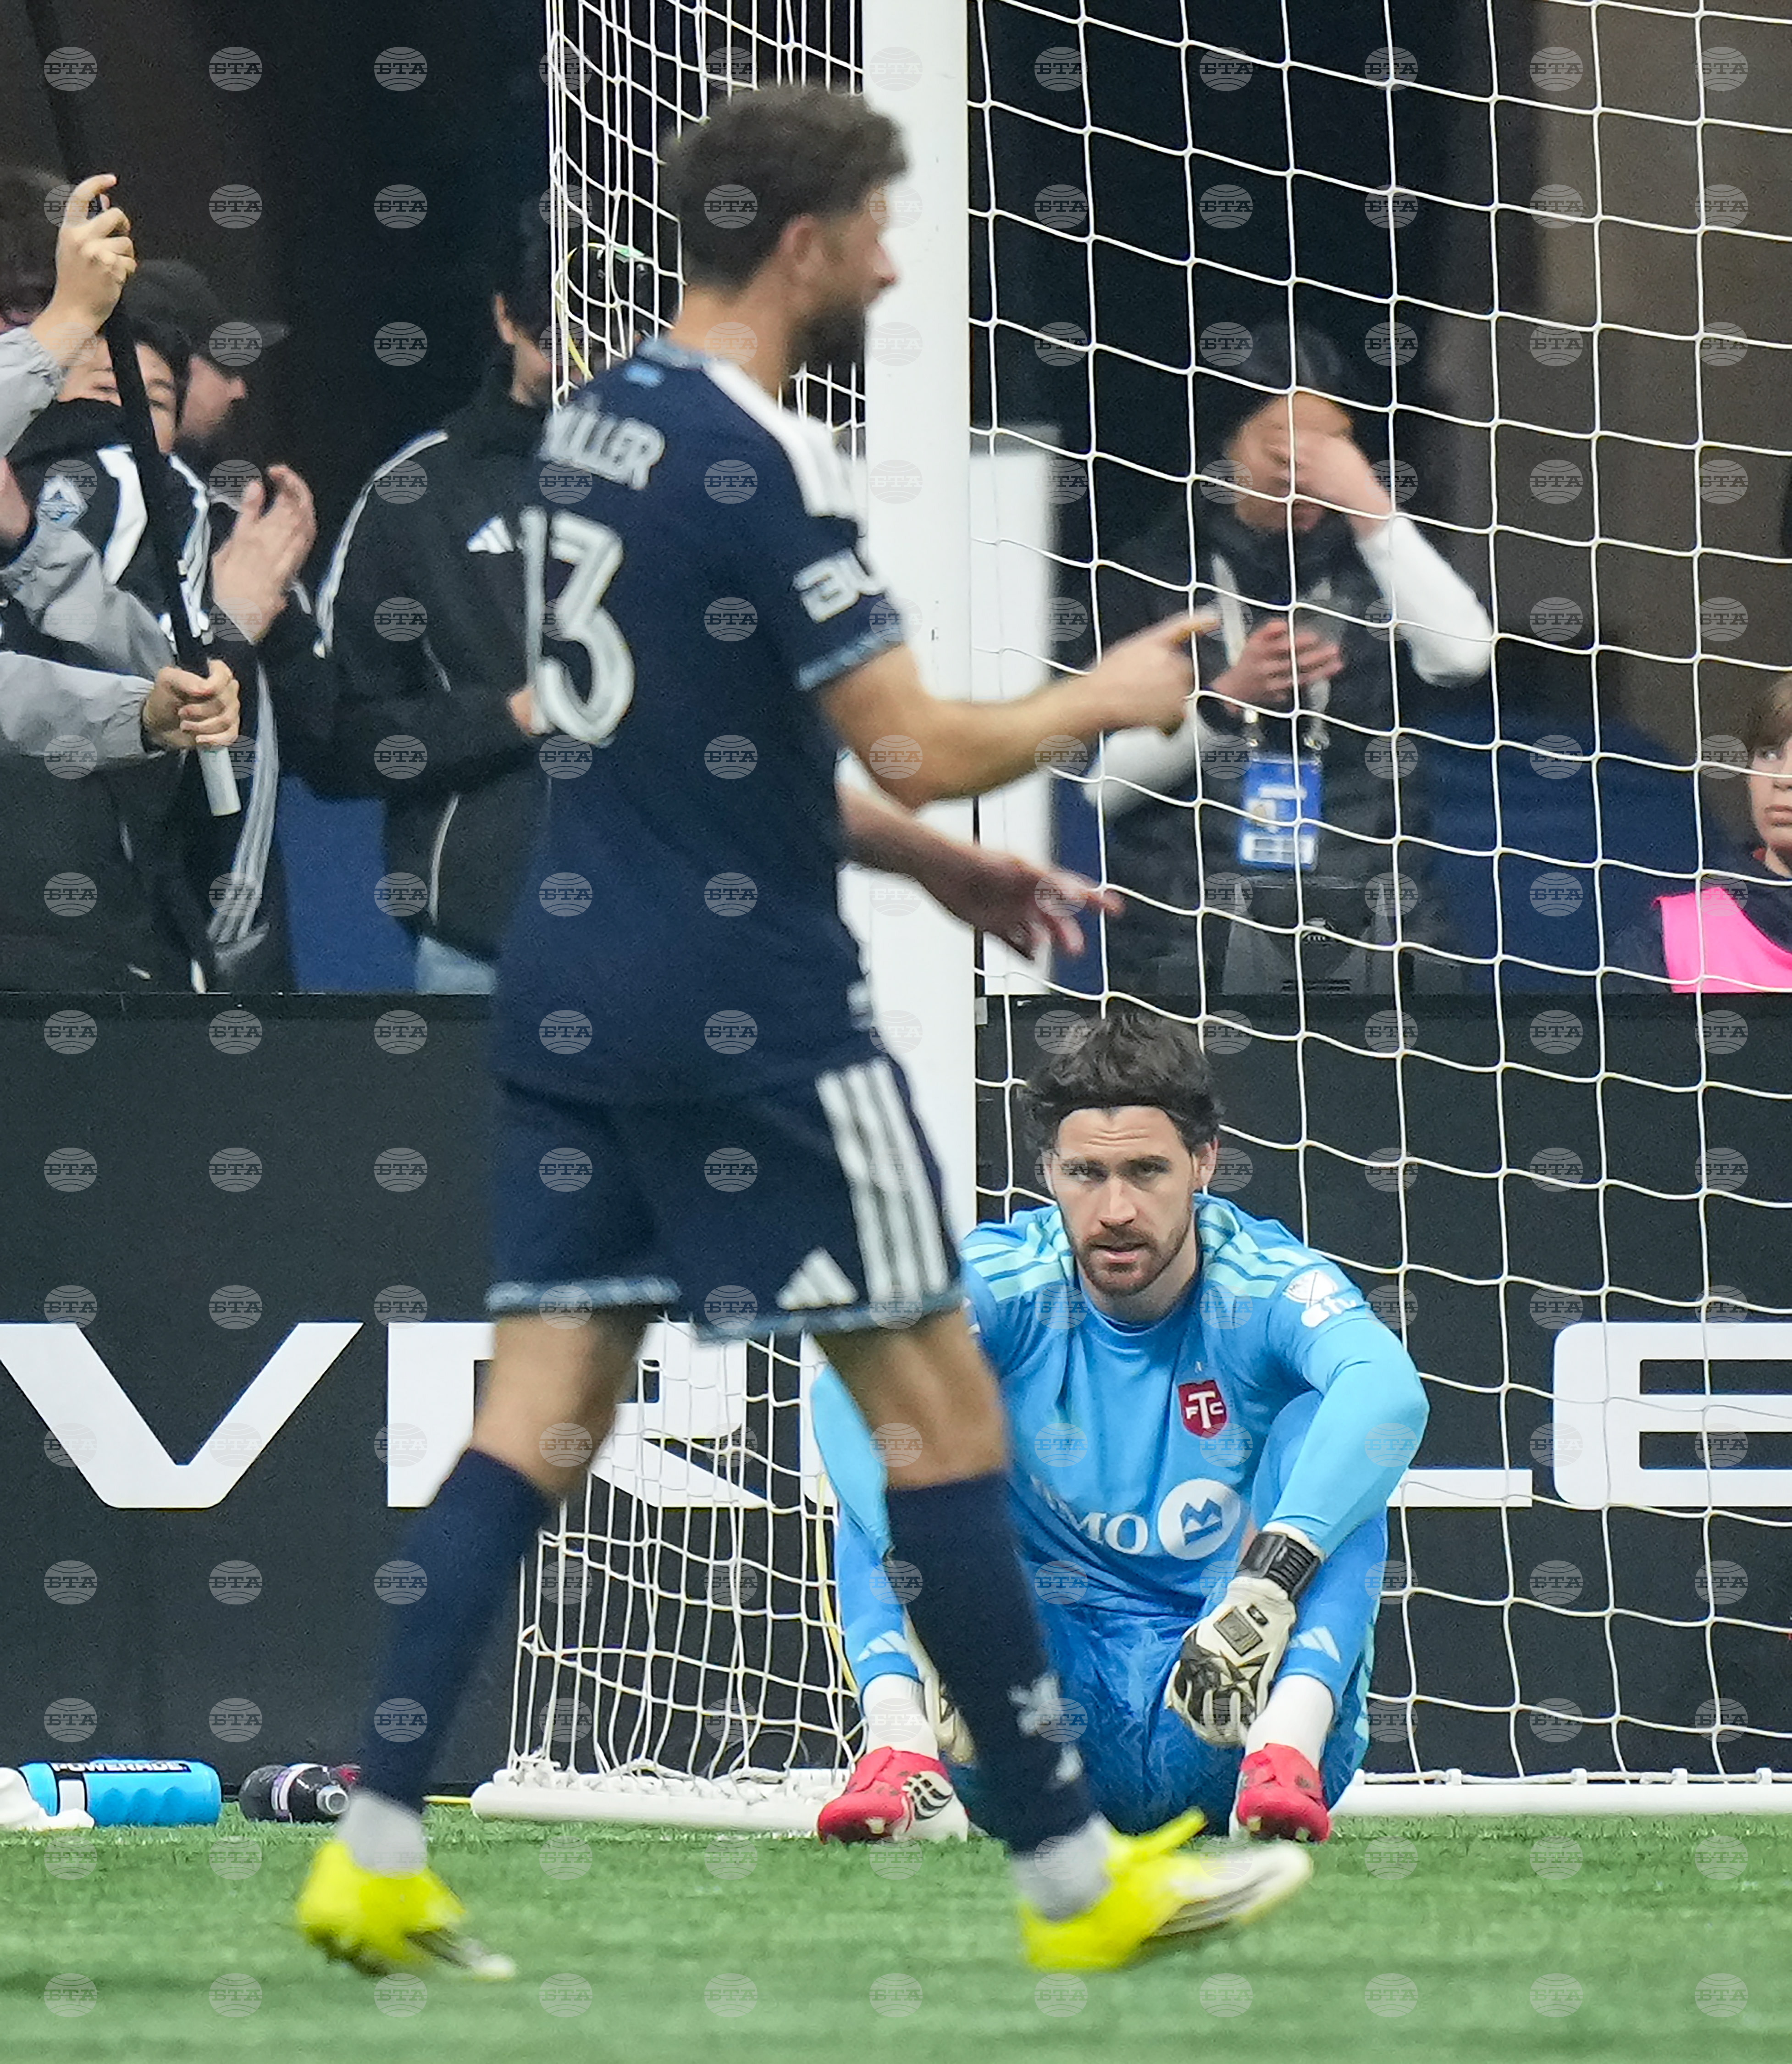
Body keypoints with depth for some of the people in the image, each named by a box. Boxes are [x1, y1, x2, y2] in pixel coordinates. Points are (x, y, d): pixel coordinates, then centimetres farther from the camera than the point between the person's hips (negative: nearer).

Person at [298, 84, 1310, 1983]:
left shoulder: (599, 418, 12)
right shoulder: (760, 462, -16)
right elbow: (912, 746, -17)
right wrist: (1099, 701, 1)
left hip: (572, 981, 8)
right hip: (747, 1011, -8)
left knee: (540, 1414, 6)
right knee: (938, 1399, 0)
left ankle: (374, 1848, -3)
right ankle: (1069, 1872, 4)